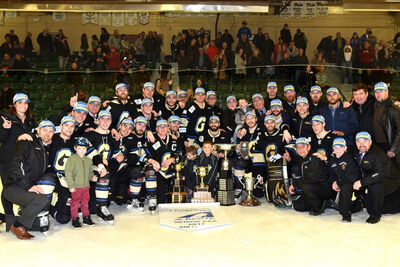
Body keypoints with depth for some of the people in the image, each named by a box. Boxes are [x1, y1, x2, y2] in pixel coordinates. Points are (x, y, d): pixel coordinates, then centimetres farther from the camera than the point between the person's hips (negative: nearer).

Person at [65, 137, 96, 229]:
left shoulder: (88, 160, 7)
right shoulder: (72, 159, -12)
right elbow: (68, 173, -13)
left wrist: (92, 177, -3)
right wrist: (71, 186, -16)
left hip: (86, 186, 5)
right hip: (76, 187, -5)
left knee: (85, 202, 15)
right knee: (75, 203, 3)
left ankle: (86, 217, 27)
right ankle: (75, 219, 15)